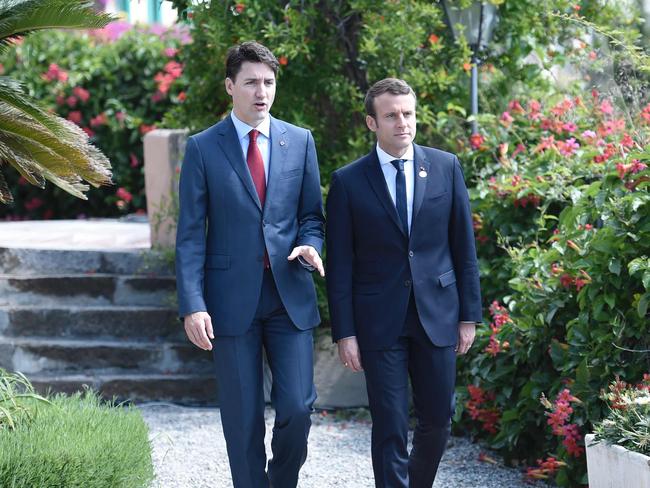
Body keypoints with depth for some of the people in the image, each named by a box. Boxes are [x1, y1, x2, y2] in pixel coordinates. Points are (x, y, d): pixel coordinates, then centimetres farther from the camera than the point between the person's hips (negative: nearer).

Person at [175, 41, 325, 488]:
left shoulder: (300, 141, 7)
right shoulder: (202, 148, 0)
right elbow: (190, 235, -3)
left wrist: (310, 245, -9)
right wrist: (193, 304, -11)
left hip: (290, 295, 2)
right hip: (231, 298, -2)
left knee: (297, 407, -2)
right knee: (243, 418, 3)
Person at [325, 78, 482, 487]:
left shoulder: (446, 167, 4)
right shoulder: (348, 182, -2)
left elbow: (464, 246, 6)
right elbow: (340, 265, -1)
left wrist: (470, 315, 4)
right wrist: (345, 333, -5)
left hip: (437, 314, 2)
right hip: (380, 322, -2)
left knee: (438, 421, 9)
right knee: (390, 427, -1)